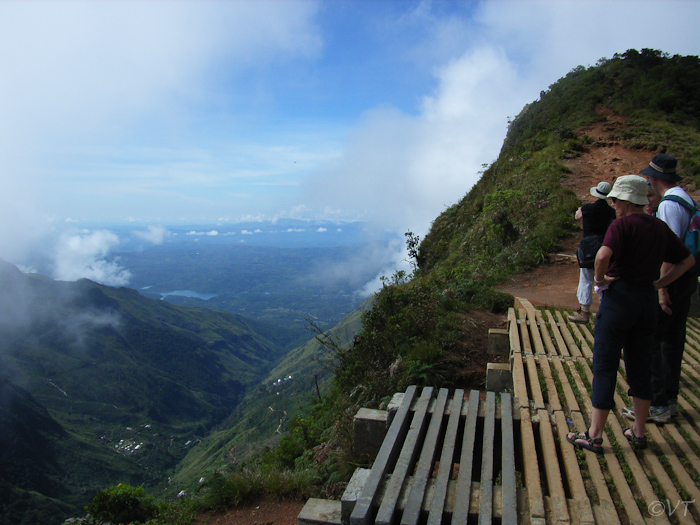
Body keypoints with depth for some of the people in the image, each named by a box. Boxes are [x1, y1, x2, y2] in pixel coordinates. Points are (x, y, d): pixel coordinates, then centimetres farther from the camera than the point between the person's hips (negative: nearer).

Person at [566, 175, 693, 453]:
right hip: (647, 299, 7)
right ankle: (638, 433, 26)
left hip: (619, 297, -7)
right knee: (640, 367, 16)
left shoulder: (622, 224, -13)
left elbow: (603, 255, -32)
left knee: (605, 367, 1)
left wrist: (599, 277, -14)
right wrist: (659, 283, 11)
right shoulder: (660, 227, 9)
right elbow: (687, 260, 17)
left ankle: (594, 435, 10)